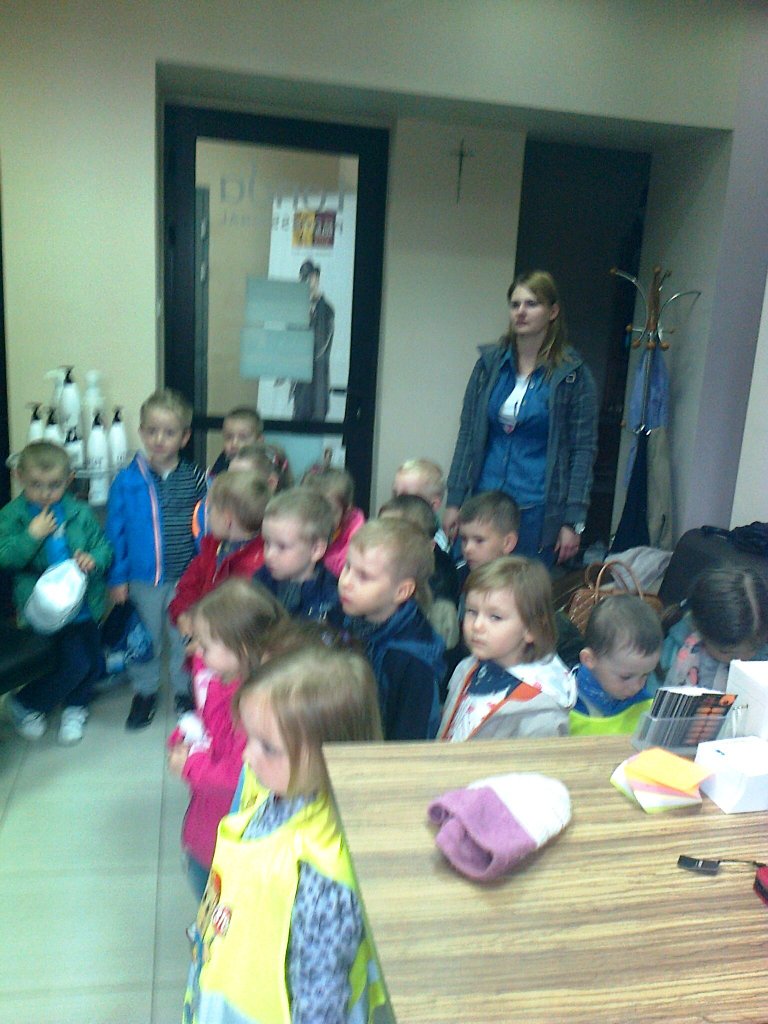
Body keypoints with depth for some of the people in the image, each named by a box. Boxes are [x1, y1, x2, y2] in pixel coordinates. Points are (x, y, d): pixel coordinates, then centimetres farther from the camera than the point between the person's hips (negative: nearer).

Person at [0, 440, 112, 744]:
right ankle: (25, 704, 16)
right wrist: (32, 535, -23)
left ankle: (75, 706, 41)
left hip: (85, 603, 4)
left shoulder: (80, 513, 2)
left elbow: (103, 546, 5)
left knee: (93, 661, 12)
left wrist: (94, 559, -16)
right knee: (74, 663, -10)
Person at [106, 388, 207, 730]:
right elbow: (115, 532, -1)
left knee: (185, 637, 15)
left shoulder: (197, 480, -6)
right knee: (145, 638, 17)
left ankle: (184, 691, 35)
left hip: (187, 577, 0)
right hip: (142, 579, 0)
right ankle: (145, 692, 36)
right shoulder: (127, 480, -6)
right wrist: (118, 577, -2)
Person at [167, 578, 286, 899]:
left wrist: (190, 766, -19)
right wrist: (183, 738, -7)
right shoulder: (211, 674, -10)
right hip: (204, 813, 9)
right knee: (201, 881, 33)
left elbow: (240, 777, -32)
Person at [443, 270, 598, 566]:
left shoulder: (572, 373, -3)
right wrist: (454, 501, 4)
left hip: (538, 511, -3)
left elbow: (584, 450, -3)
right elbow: (467, 434, 8)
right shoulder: (490, 362, 5)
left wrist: (573, 521, -7)